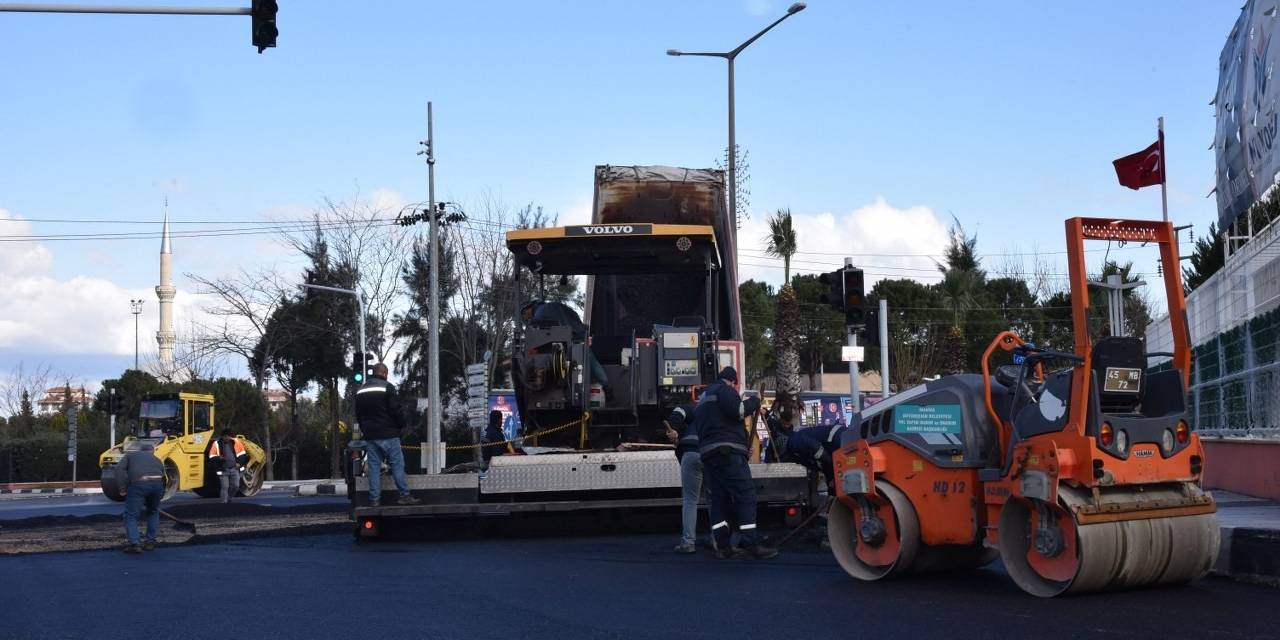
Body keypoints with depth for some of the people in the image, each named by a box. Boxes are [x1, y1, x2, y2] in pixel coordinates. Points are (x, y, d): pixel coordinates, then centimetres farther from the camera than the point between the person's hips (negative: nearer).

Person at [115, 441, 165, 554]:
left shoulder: (130, 455, 26)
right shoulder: (157, 460, 35)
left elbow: (119, 469, 7)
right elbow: (163, 478, 34)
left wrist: (123, 489, 5)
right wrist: (159, 497, 44)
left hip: (138, 484, -3)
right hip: (157, 484, 3)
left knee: (131, 515, 5)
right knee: (153, 512, 27)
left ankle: (133, 543, -9)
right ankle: (150, 541, 26)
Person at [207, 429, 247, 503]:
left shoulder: (236, 442, 2)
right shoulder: (216, 444, -5)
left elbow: (242, 454, 11)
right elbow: (212, 457, -1)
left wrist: (239, 463, -3)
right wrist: (219, 458, -20)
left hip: (234, 469, 2)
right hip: (223, 470, -2)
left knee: (236, 486, -1)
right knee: (225, 487, -6)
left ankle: (229, 498, 22)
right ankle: (224, 502, 1)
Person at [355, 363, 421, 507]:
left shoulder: (361, 391, 13)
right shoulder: (387, 387, -8)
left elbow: (358, 415, 18)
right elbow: (396, 410, -12)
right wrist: (402, 426, 1)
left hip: (370, 436, 6)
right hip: (388, 435, -6)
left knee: (374, 467, 6)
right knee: (397, 464, -1)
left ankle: (374, 498, 3)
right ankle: (405, 495, -3)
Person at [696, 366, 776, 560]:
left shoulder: (704, 398, 28)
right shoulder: (724, 390, -1)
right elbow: (738, 410, -18)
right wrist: (755, 401, 1)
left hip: (707, 453, 10)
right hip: (727, 452, -10)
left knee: (719, 498, 7)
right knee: (745, 495, -10)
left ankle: (723, 546, 2)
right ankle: (751, 545, -17)